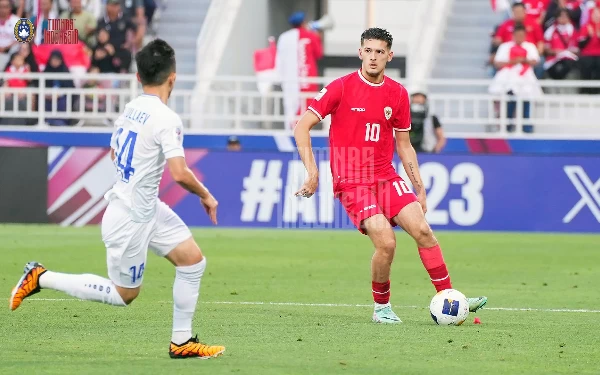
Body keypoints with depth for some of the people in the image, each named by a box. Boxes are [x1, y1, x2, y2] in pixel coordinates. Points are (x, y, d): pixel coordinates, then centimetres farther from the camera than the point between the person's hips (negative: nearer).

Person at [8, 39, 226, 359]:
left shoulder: (129, 109, 3)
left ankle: (181, 342, 10)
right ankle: (41, 278, 13)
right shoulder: (166, 119, -23)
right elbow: (180, 174, -29)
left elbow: (114, 153, 20)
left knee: (193, 260, 6)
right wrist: (206, 196, -12)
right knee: (123, 295, 7)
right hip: (131, 219, -9)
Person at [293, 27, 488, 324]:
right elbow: (302, 127, -6)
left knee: (422, 230, -12)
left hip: (386, 177, 5)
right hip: (351, 181, -5)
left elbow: (404, 146, 16)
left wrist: (420, 189, 12)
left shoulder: (397, 94, 7)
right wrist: (312, 171, -15)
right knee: (386, 242, -19)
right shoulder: (341, 88, -7)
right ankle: (381, 308, 3)